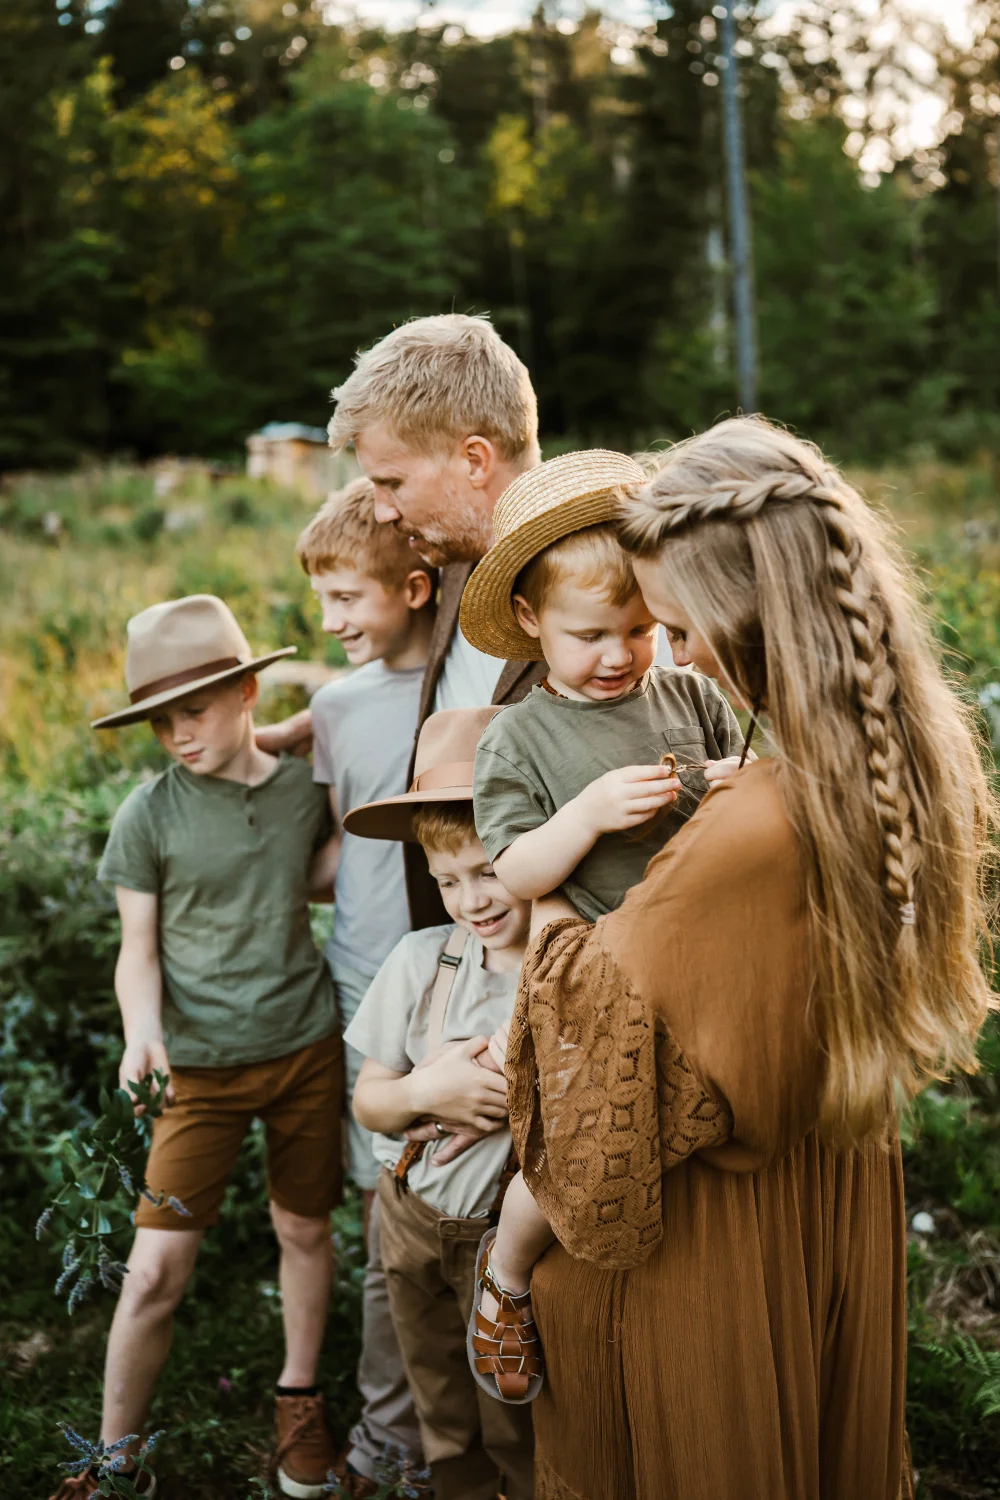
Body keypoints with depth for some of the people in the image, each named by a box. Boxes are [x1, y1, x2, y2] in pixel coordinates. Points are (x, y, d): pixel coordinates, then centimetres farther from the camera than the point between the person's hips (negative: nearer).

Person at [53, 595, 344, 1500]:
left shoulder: (305, 792, 0)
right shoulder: (148, 816, -6)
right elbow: (140, 950, -2)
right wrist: (142, 1029, -20)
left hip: (307, 1044, 2)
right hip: (202, 1062, -2)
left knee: (305, 1229, 14)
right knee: (157, 1265, -4)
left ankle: (299, 1398, 38)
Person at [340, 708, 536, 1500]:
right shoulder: (419, 960, -6)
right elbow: (369, 1101, 2)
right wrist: (424, 1091, -17)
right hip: (414, 1220, 4)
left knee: (520, 1433, 11)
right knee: (448, 1433, 23)